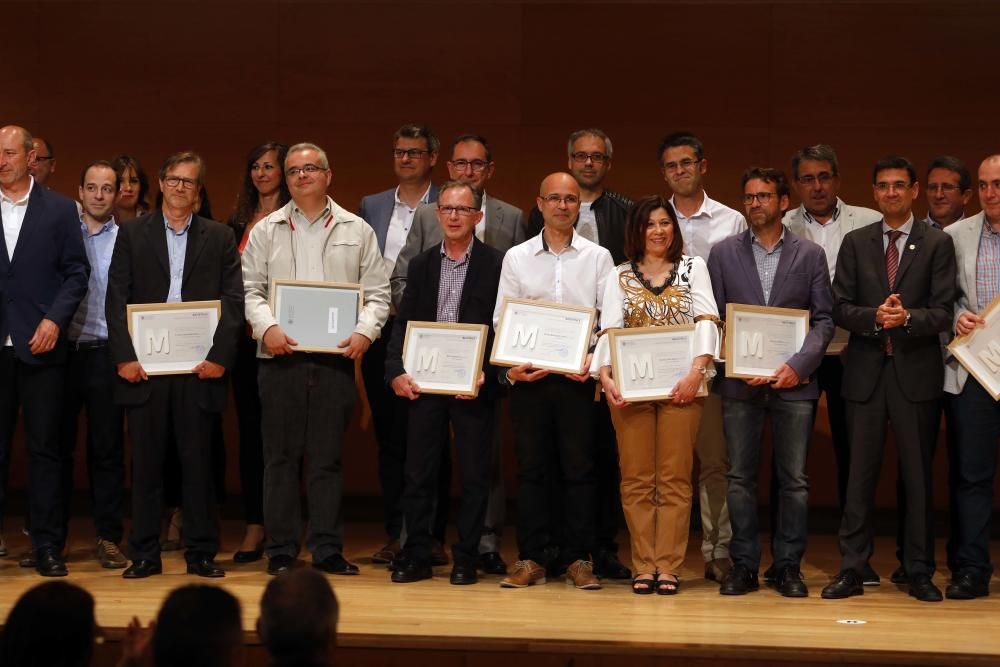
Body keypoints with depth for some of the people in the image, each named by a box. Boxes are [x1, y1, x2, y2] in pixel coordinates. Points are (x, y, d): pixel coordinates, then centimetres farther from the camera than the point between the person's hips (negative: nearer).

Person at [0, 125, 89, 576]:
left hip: (41, 345, -1)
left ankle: (48, 547, 7)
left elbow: (77, 271, 3)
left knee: (45, 448, 2)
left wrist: (55, 320, -9)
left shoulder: (60, 210, 5)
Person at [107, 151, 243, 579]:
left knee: (198, 461, 2)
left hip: (199, 366, 0)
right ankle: (144, 555, 10)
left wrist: (220, 356, -8)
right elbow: (117, 299, 4)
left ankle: (201, 553, 9)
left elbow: (233, 299, 3)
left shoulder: (219, 237, 10)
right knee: (146, 461, 3)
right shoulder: (132, 233, 9)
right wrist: (124, 357, -6)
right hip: (145, 365, 0)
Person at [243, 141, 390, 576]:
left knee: (327, 457, 2)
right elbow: (251, 288, 6)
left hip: (335, 357, 0)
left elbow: (377, 292, 8)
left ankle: (327, 549, 8)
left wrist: (365, 331, -9)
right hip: (280, 356, 0)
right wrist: (266, 327, -11)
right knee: (280, 456, 2)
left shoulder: (357, 231, 10)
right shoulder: (266, 231, 10)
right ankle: (281, 550, 8)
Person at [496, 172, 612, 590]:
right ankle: (530, 559, 8)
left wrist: (597, 359, -12)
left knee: (579, 468, 0)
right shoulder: (516, 258, 9)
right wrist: (510, 365, -8)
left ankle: (579, 559, 6)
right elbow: (501, 319, 7)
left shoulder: (598, 257, 7)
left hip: (578, 376, -1)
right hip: (527, 376, 1)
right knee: (530, 468, 2)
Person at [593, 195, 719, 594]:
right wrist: (605, 375, -15)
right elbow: (609, 329, 1)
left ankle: (668, 567, 1)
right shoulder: (619, 277, 11)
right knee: (636, 480, 2)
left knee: (674, 480, -1)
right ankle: (643, 566, 5)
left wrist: (697, 370, -15)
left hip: (680, 385, -1)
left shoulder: (693, 268, 10)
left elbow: (706, 320, -1)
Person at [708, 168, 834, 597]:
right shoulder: (724, 253, 8)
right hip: (740, 383, 1)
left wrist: (799, 365, -11)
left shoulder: (810, 255, 6)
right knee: (740, 477, 3)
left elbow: (823, 319, 3)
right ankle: (744, 565, 10)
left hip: (793, 382, 0)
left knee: (794, 479, 1)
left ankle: (788, 566, 9)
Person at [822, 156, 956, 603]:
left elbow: (943, 313, -4)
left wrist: (907, 317, -22)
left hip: (916, 372, -1)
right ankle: (851, 571, 8)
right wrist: (874, 316, -16)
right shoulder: (855, 243, 9)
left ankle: (919, 573, 12)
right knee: (859, 474, 3)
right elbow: (840, 309, 3)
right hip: (866, 371, 2)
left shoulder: (937, 244, 3)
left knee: (918, 475, 4)